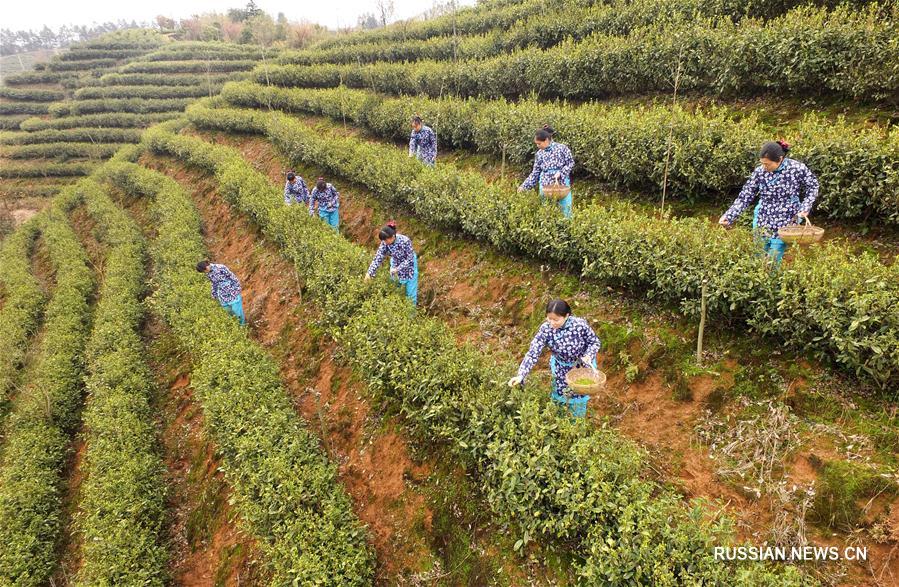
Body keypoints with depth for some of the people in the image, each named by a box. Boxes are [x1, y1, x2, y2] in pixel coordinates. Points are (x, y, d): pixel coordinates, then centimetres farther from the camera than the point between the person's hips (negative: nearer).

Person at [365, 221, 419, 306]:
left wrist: (398, 269, -32)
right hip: (395, 265, 4)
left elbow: (410, 259, -26)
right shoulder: (384, 243, -22)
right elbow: (378, 258, -18)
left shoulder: (405, 241, -35)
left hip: (409, 265, -4)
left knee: (410, 289, 6)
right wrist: (370, 272, -25)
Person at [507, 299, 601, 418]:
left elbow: (595, 342, -14)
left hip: (583, 366, -1)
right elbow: (533, 353, -29)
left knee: (579, 397, 16)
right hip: (561, 368, 2)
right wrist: (521, 375, -40)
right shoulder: (545, 329, -28)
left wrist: (589, 355, -35)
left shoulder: (580, 324, -31)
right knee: (560, 395, 19)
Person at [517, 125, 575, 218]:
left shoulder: (562, 148, -5)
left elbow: (571, 163, 0)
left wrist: (560, 173, -15)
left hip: (562, 184, -2)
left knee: (566, 212, 1)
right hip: (545, 187, 3)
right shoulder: (539, 154, 4)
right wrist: (524, 186, 1)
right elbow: (535, 173, 8)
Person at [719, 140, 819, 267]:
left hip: (786, 223, -2)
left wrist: (805, 209, -10)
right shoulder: (760, 172, -10)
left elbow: (812, 187, 3)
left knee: (773, 262, -2)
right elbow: (745, 197, -5)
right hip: (762, 221, 2)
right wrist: (729, 216, -14)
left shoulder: (798, 168, -14)